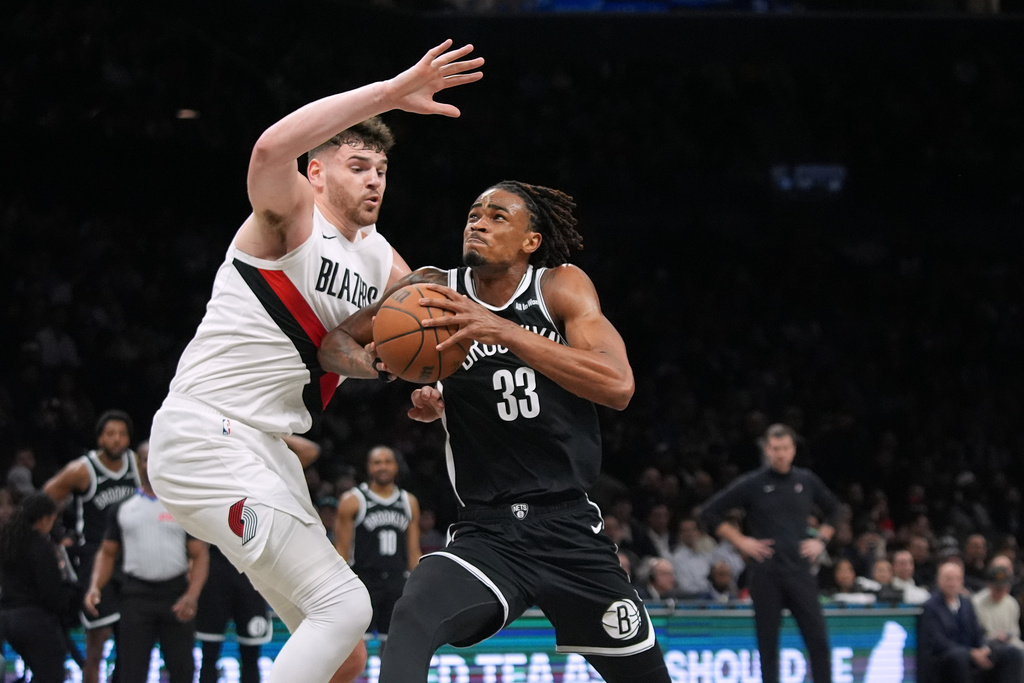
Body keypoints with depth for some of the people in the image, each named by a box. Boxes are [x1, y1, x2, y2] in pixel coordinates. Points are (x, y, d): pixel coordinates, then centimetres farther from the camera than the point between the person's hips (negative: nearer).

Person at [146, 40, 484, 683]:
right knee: (344, 605, -20)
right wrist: (390, 92, -35)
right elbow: (272, 149, -33)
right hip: (206, 435, -10)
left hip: (262, 448, 10)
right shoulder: (291, 215, -10)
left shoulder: (380, 261, 15)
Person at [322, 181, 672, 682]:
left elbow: (618, 386, -20)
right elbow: (335, 342, 6)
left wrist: (502, 330, -28)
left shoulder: (562, 287, -5)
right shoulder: (433, 291, -1)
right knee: (411, 623, -33)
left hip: (571, 528, 1)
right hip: (486, 533, 0)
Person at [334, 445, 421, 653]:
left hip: (398, 582, 4)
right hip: (363, 579, -4)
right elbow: (342, 551, -4)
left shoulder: (409, 502, 11)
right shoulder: (353, 501, -2)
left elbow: (414, 551, 13)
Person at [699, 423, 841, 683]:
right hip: (766, 572, -2)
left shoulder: (807, 481, 8)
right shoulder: (751, 484, 0)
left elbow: (833, 510, 26)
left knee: (818, 639, -4)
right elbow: (710, 513, 3)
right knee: (768, 643, 1)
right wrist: (741, 541, -2)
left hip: (800, 571, 2)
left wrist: (821, 540, 11)